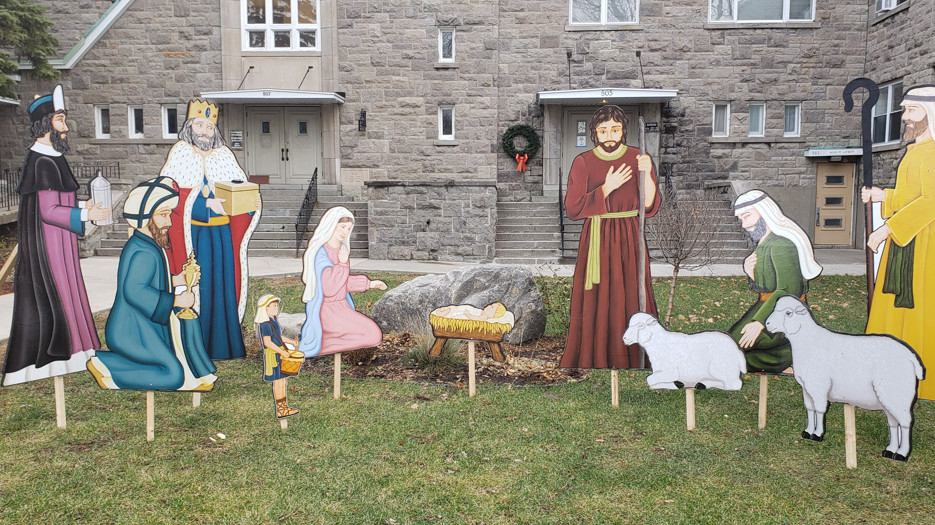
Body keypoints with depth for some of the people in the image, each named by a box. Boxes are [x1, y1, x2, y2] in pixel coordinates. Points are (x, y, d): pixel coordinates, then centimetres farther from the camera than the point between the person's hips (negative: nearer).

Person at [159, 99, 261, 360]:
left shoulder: (224, 155, 10)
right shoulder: (180, 153, 0)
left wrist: (251, 204, -14)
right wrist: (207, 203, -22)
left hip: (221, 235, 3)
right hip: (190, 234, -3)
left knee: (221, 283, 5)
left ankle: (222, 342, 14)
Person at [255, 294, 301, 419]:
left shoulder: (274, 321, 13)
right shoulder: (265, 324, -18)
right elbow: (267, 342, -24)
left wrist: (291, 342, 13)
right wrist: (282, 352, -24)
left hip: (280, 354, 10)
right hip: (273, 355, -10)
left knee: (283, 380, 14)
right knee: (278, 381, -4)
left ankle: (283, 406, 25)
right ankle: (280, 411, 2)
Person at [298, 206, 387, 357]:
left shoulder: (341, 248, 5)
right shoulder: (320, 253, -21)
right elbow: (329, 289, -26)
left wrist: (369, 284, 15)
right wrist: (342, 263, -24)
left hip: (341, 306, 9)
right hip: (326, 311, -9)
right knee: (373, 335, -16)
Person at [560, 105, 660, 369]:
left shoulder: (638, 159, 2)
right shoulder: (583, 162, 1)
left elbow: (650, 208, -5)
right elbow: (572, 209, -7)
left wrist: (647, 174, -19)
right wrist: (606, 188, -14)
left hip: (629, 238, 1)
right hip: (596, 239, 0)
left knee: (630, 299, 1)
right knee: (595, 302, 1)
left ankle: (634, 360, 14)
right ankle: (592, 359, 14)